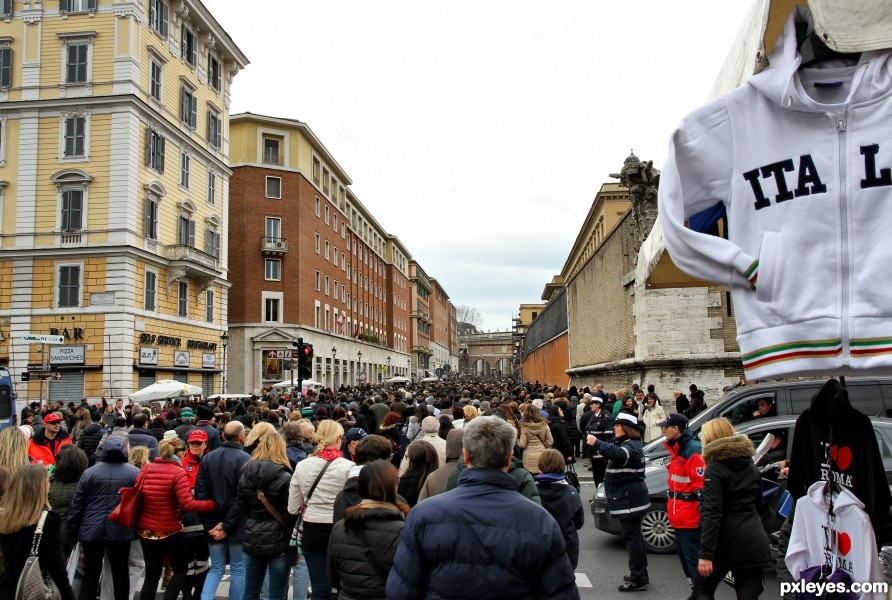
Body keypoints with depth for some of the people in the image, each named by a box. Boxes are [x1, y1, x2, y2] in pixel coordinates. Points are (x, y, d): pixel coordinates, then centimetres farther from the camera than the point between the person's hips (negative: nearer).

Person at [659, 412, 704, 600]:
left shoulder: (693, 451, -19)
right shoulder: (677, 450, 13)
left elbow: (702, 485, -22)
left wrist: (703, 514, -23)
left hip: (690, 518, -10)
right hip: (679, 516, 10)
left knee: (692, 556, -7)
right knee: (683, 553, 17)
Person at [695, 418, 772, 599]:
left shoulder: (715, 470, -12)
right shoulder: (750, 465, 10)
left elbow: (712, 514, -20)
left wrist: (706, 554, -21)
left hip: (728, 543, -6)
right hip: (754, 542, 6)